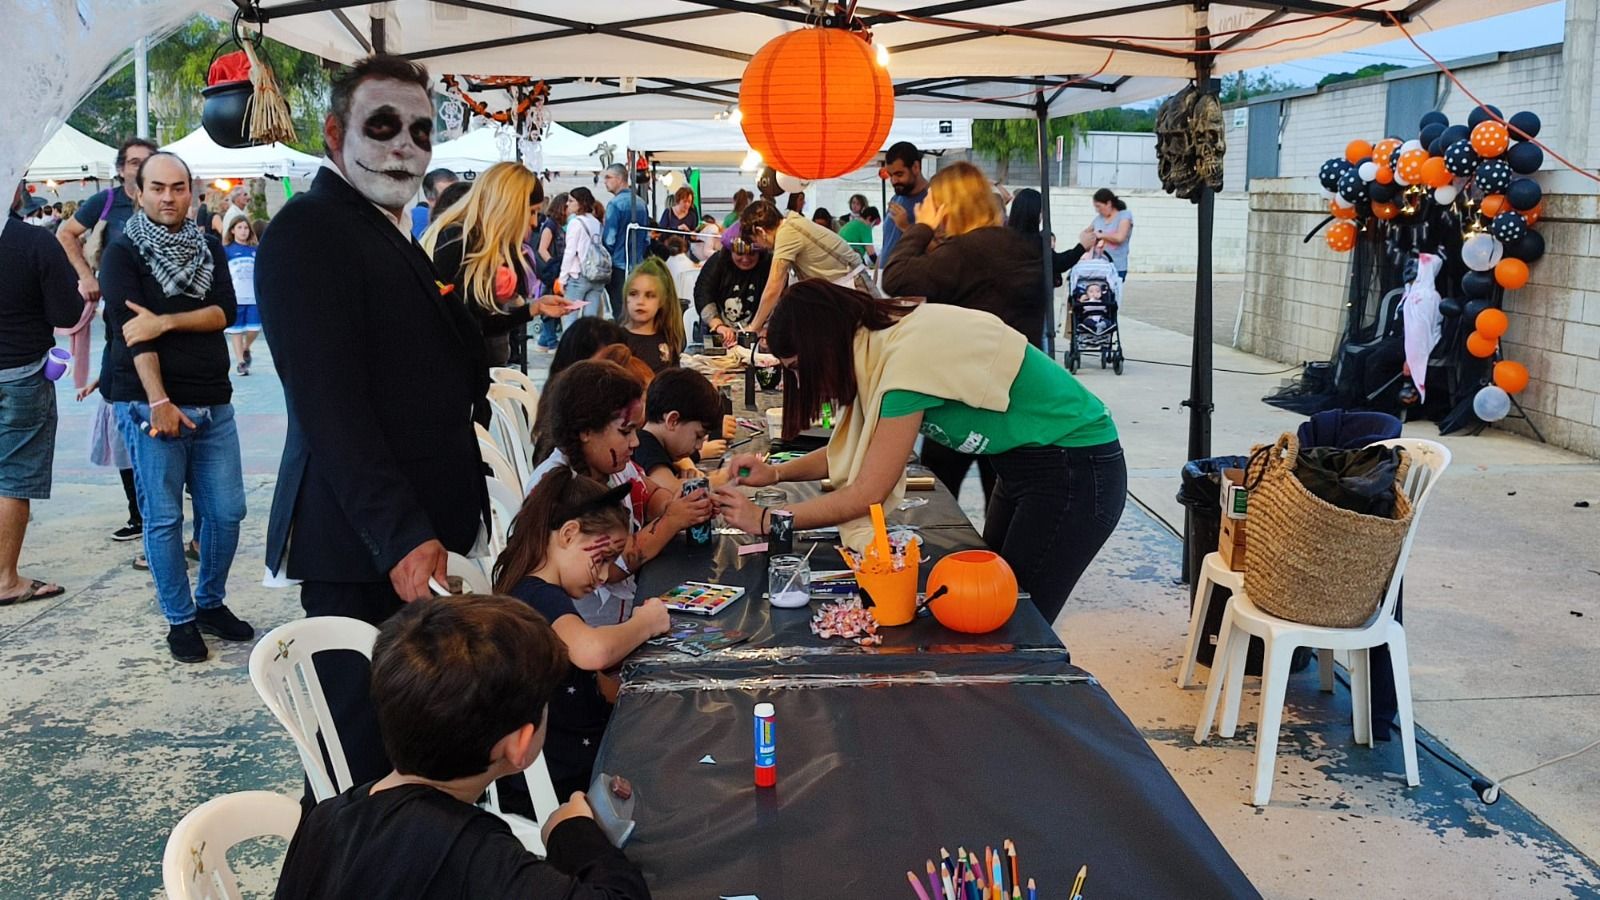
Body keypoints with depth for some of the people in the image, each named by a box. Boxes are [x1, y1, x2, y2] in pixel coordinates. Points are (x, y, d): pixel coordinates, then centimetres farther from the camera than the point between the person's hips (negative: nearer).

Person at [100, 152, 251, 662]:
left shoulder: (209, 249, 12)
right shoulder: (123, 254, -2)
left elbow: (225, 312, -2)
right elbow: (131, 330, -14)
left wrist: (165, 321, -17)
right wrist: (158, 402, -23)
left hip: (212, 404, 4)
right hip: (149, 404, -4)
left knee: (225, 512, 6)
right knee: (163, 518, 1)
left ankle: (211, 603, 24)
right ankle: (180, 620, 13)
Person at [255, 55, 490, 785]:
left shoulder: (392, 237, 18)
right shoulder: (308, 230, -11)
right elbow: (328, 404, -20)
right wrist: (402, 537, -25)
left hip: (418, 534, 9)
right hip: (364, 548, -9)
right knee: (366, 753, -1)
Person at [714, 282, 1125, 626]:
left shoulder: (910, 357, -28)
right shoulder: (884, 339, -2)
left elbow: (867, 494, -24)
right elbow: (854, 450, 10)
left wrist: (764, 519, -16)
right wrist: (777, 472, 0)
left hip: (1075, 471, -9)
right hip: (1026, 462, 9)